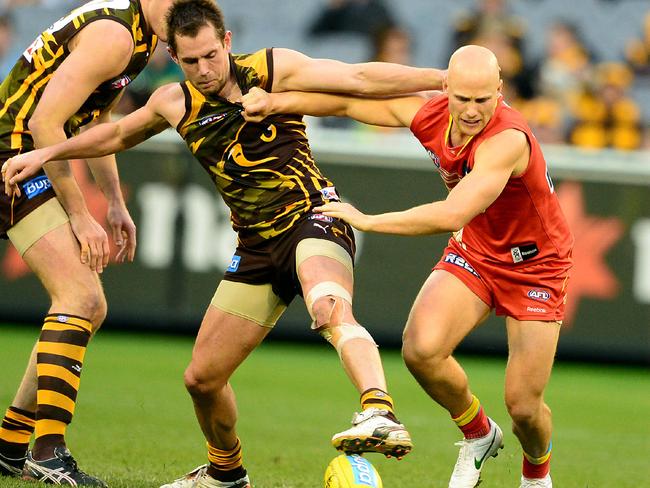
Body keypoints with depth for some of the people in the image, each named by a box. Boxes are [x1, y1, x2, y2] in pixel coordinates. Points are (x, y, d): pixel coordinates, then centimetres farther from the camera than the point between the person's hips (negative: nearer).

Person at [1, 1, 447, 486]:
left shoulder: (273, 70, -7)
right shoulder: (175, 103, 6)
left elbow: (361, 78, -10)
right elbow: (117, 135, 26)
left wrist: (442, 78, -16)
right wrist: (46, 154, 23)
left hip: (312, 219, -6)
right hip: (258, 246, 6)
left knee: (330, 309, -40)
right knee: (202, 377, 7)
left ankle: (381, 416, -58)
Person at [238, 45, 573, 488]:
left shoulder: (508, 139, -36)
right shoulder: (429, 113, -15)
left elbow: (452, 215, -45)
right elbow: (350, 100, 0)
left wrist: (368, 221, -38)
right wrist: (276, 101, -10)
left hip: (535, 266, -5)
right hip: (473, 251, 5)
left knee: (524, 406, -5)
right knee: (421, 348, -22)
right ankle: (479, 435, 8)